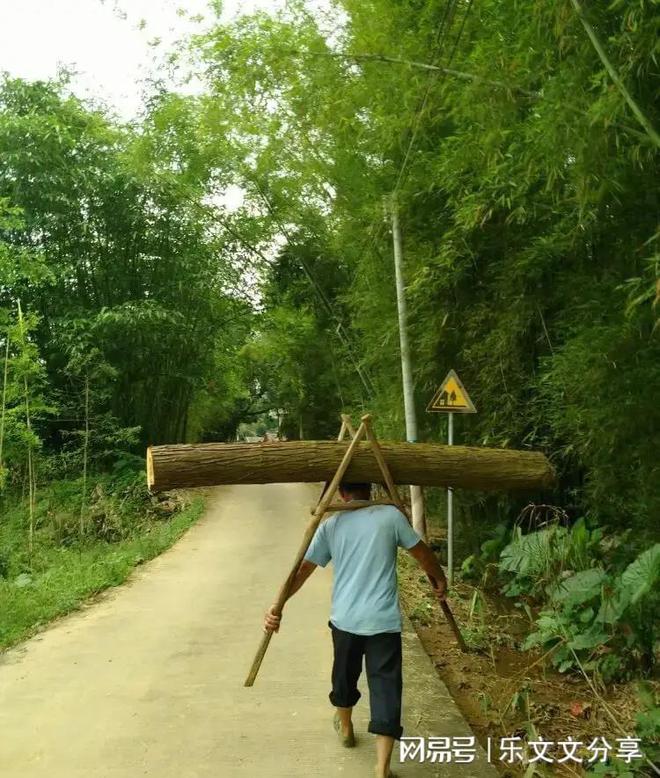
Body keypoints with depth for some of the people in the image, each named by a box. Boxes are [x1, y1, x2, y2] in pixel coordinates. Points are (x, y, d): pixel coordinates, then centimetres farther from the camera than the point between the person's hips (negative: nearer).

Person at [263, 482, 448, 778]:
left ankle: (345, 727, 50)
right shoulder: (390, 515, -3)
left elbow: (302, 569, -2)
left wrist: (277, 606, -2)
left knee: (345, 676, 26)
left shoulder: (331, 525, 1)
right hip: (384, 622, -3)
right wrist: (440, 579, 24)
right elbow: (422, 553, 7)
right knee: (386, 687, 5)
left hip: (345, 619, 3)